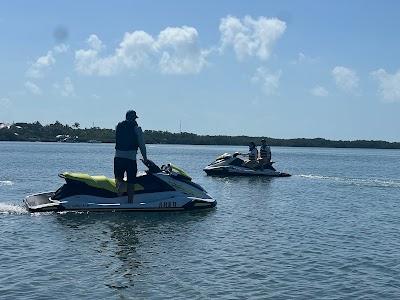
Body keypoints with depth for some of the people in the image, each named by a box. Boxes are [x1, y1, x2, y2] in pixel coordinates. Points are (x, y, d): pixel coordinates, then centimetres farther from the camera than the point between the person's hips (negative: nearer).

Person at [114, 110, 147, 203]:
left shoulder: (118, 126, 10)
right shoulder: (136, 128, -2)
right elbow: (141, 144, 1)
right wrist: (145, 157, 10)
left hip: (118, 157, 3)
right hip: (131, 158, -3)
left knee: (118, 177, 14)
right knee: (131, 182, 5)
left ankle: (119, 183, -19)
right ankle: (130, 202, 6)